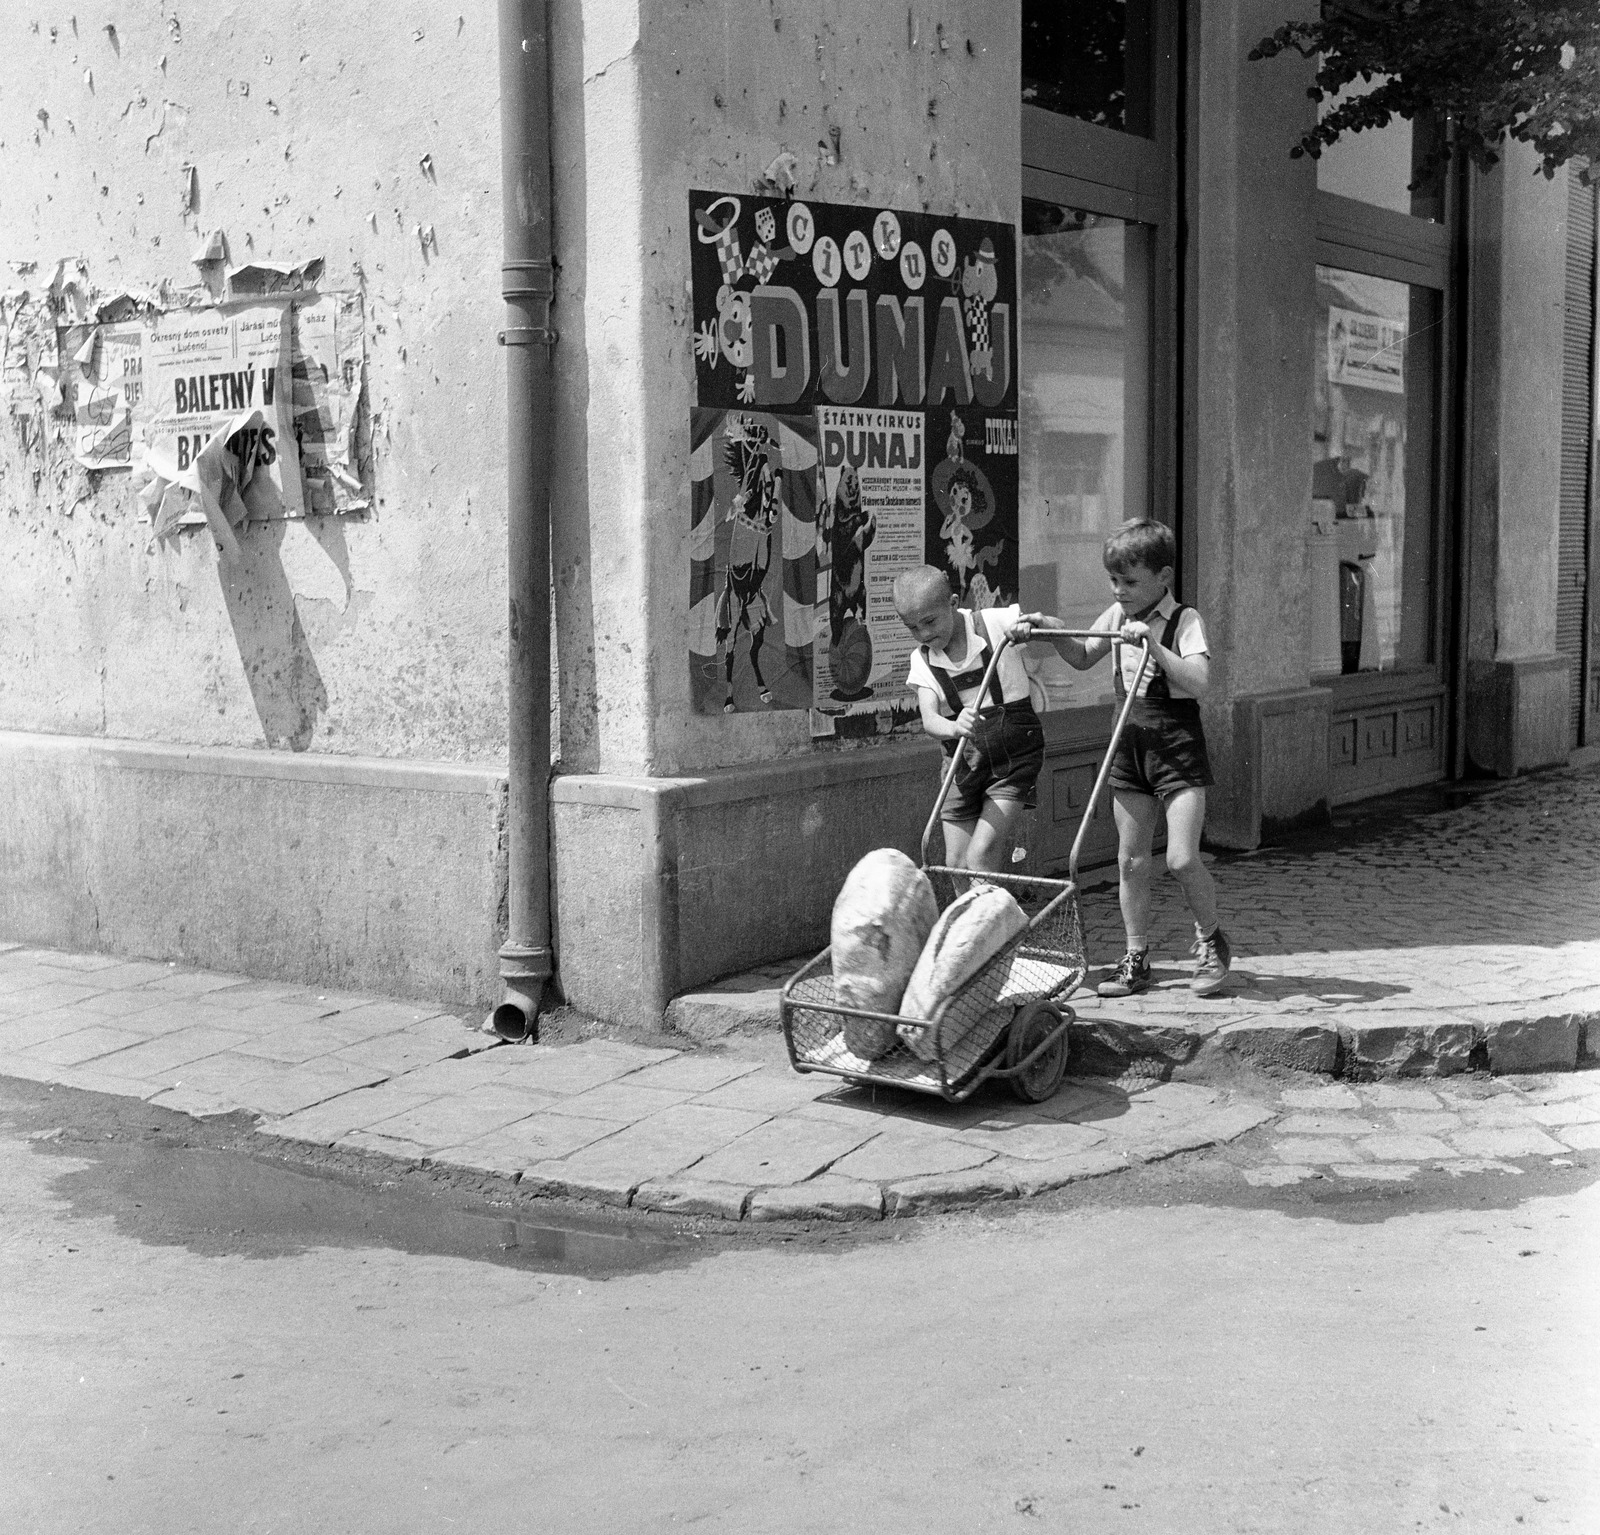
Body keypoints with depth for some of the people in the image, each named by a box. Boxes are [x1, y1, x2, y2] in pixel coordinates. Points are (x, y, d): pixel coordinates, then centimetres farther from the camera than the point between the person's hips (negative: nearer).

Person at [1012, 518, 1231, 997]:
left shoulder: (1184, 621, -11)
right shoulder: (1117, 616, 7)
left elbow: (1197, 683, -24)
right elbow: (1082, 658, 21)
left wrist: (1152, 643, -32)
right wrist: (1053, 631, 4)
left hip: (1177, 745, -6)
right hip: (1131, 743, 6)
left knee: (1182, 858, -12)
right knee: (1130, 861, 7)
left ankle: (1210, 942, 12)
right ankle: (1136, 958, 17)